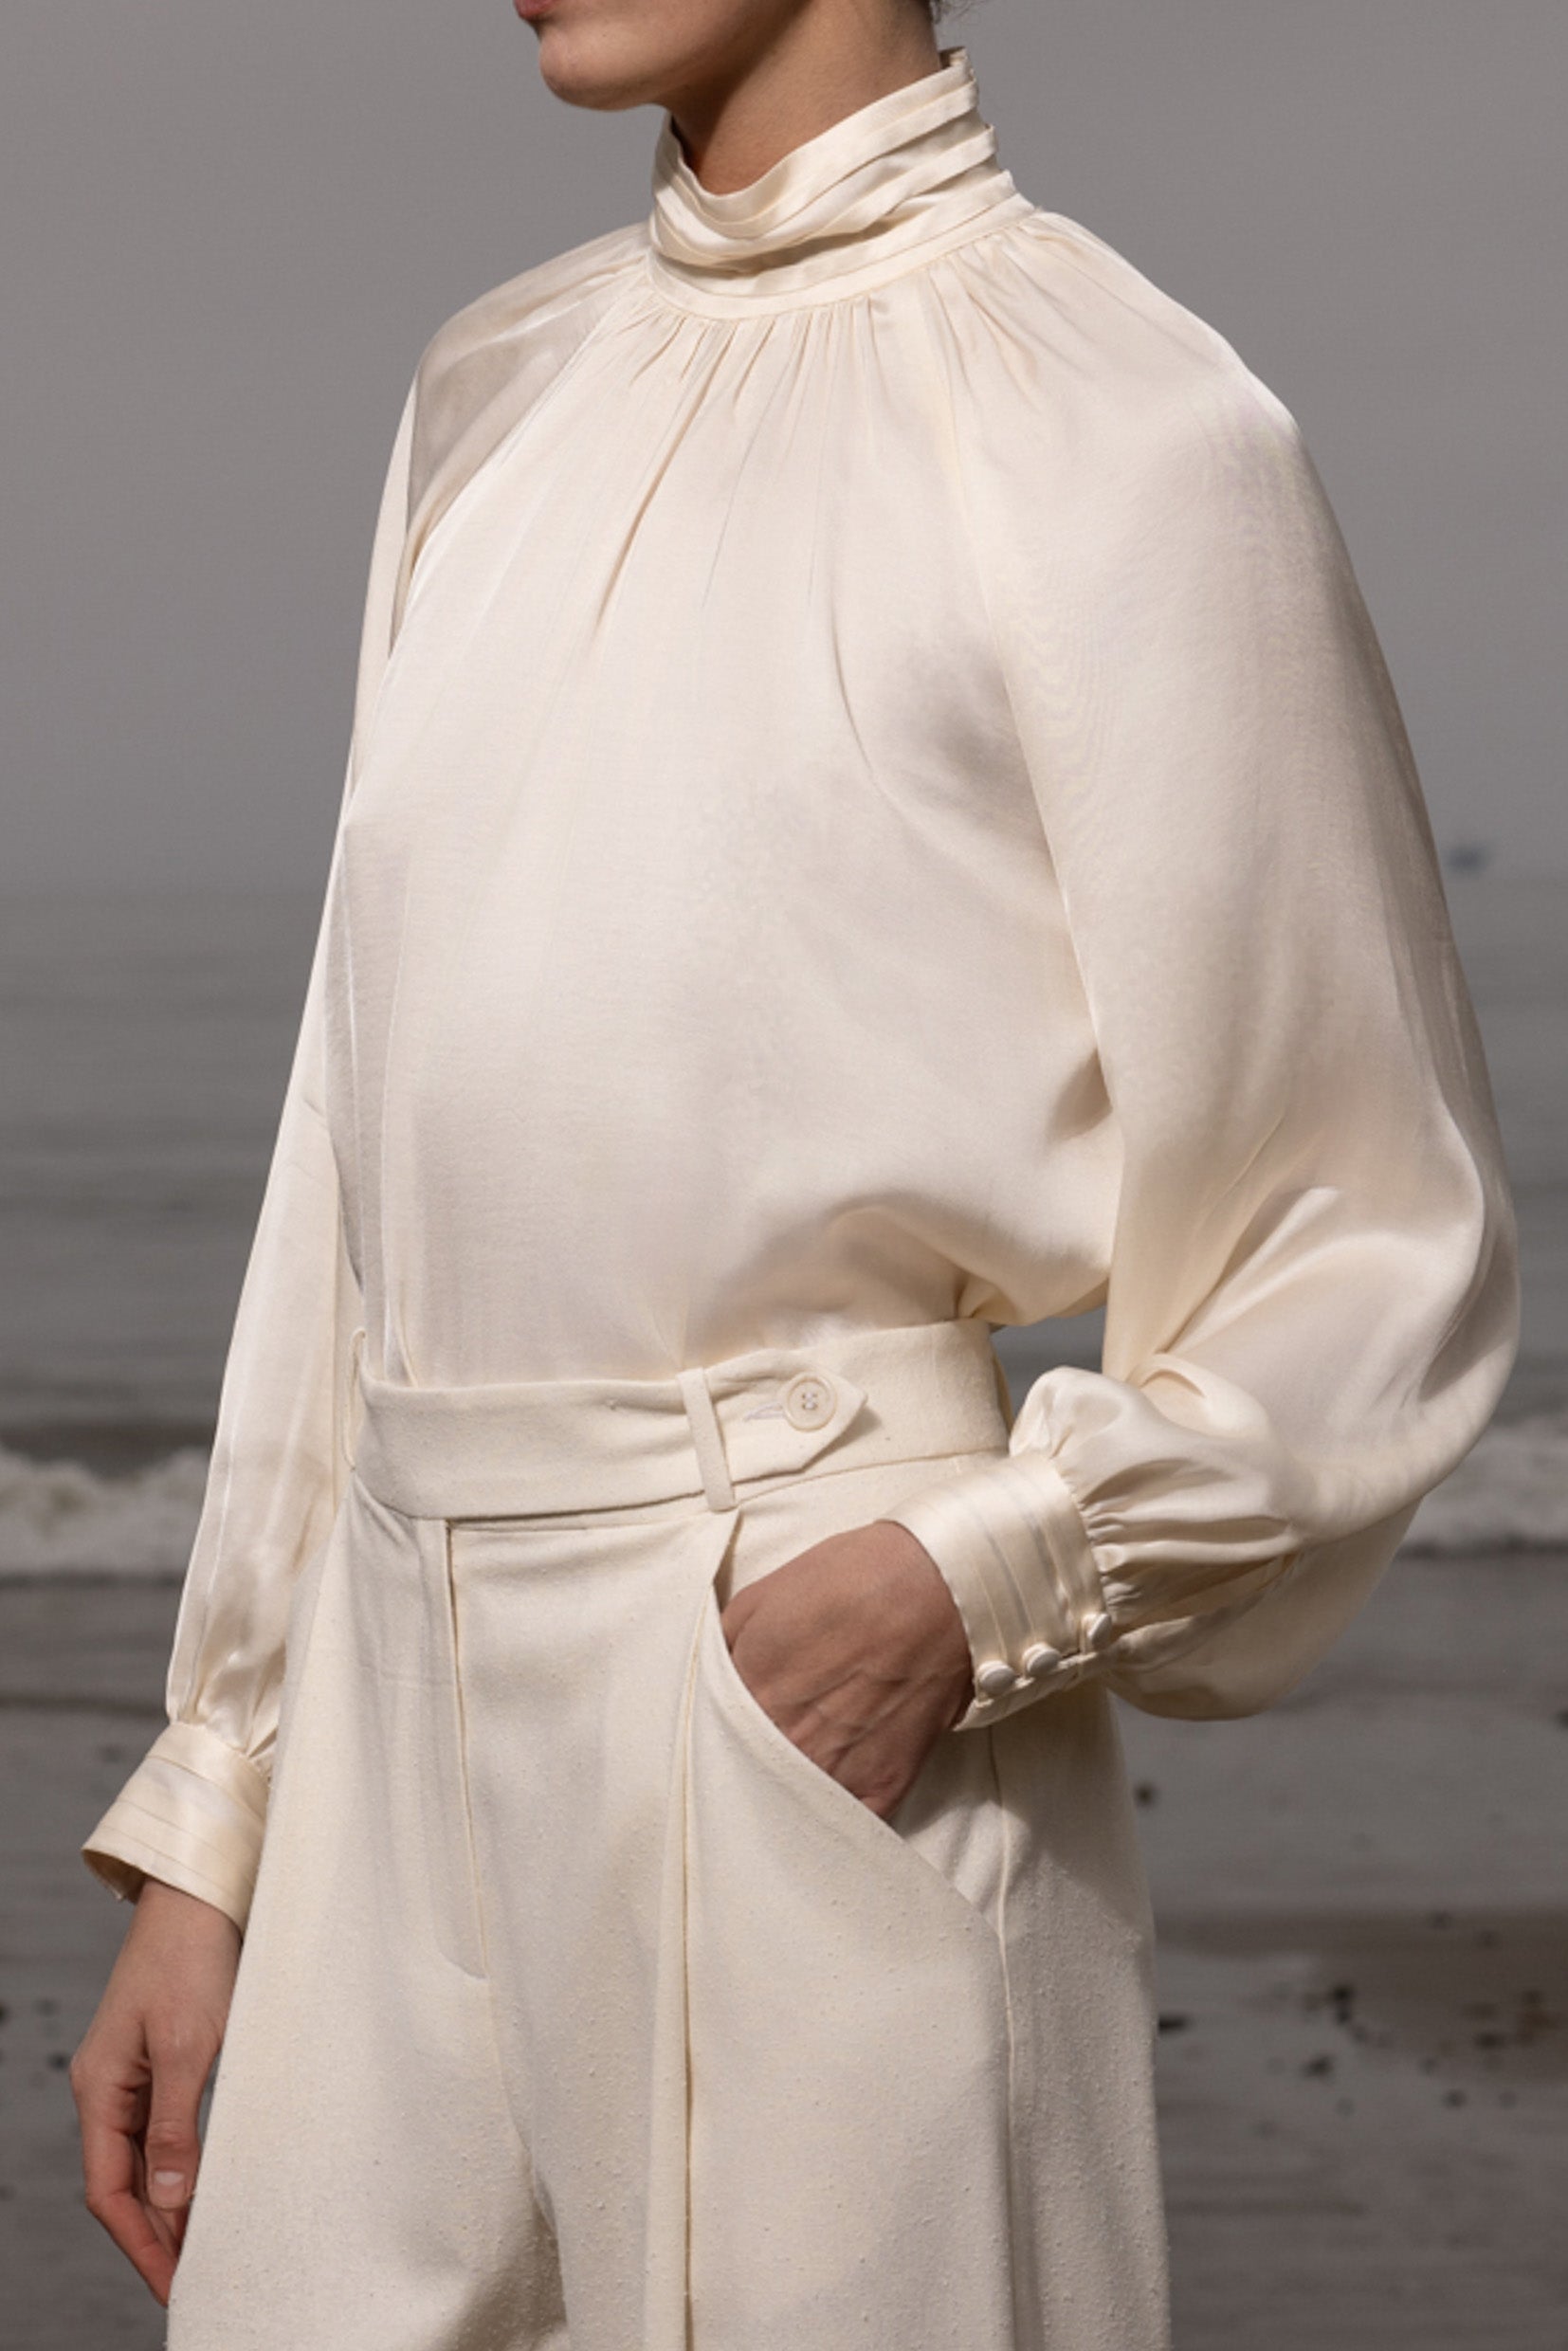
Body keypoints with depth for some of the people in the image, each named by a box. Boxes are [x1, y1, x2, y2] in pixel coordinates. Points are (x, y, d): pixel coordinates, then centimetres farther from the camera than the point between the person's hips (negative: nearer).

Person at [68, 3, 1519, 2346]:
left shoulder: (1120, 434, -6)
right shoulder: (503, 392, 14)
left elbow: (1376, 1261, -3)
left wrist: (972, 1581, -17)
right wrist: (210, 1823, 14)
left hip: (820, 1730, -6)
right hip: (413, 1768, 6)